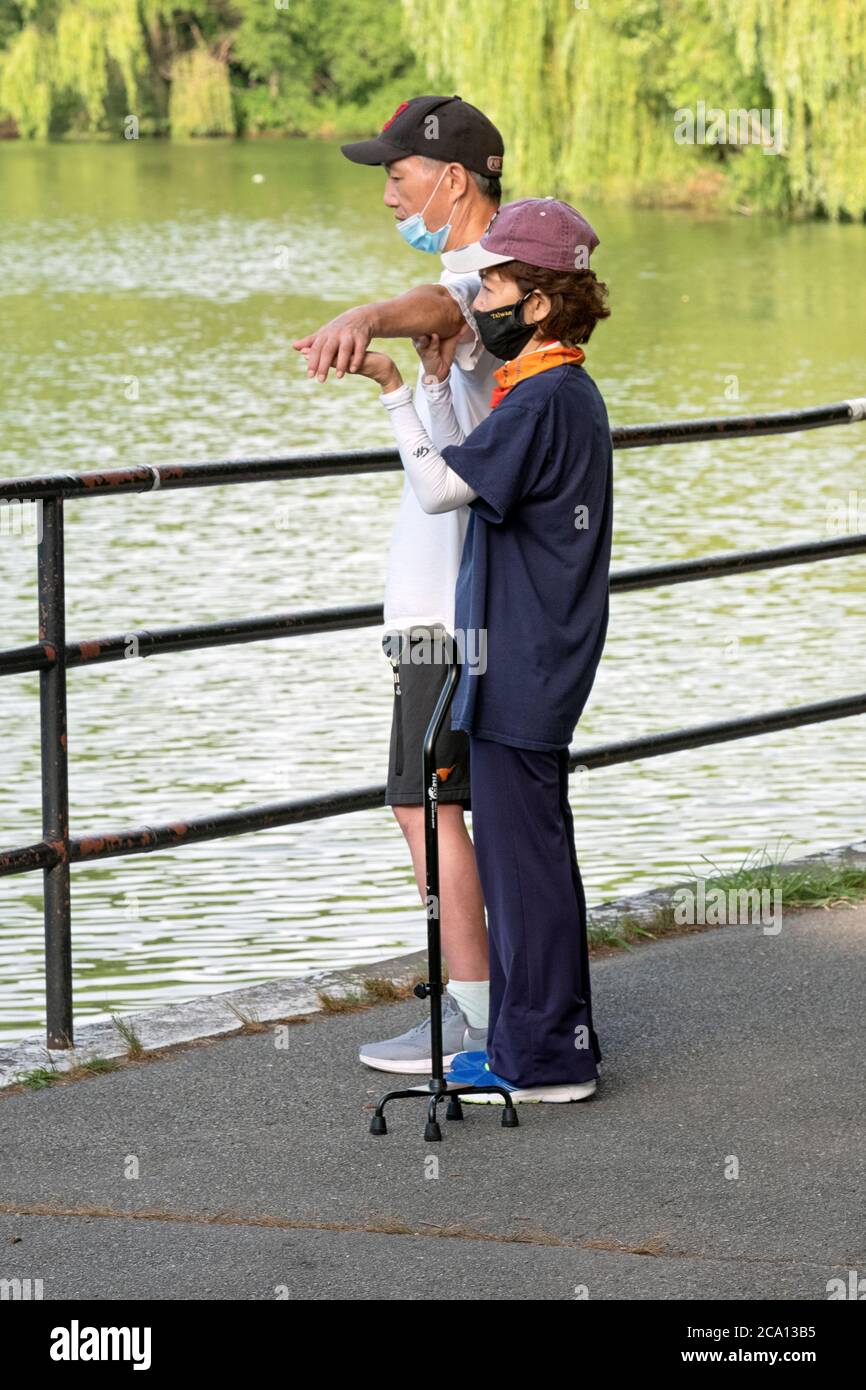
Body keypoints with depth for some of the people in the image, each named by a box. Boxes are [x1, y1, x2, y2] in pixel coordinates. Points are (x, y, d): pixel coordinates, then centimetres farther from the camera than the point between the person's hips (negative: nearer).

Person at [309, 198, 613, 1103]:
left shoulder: (544, 398, -18)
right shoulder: (558, 391, 13)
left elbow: (439, 488, -17)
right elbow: (462, 477, 18)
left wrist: (395, 391, -8)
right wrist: (438, 375, 15)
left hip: (522, 672, -10)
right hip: (526, 665, 10)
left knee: (523, 851, -4)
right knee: (525, 849, 16)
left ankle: (544, 1058, 1)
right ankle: (538, 1038, 24)